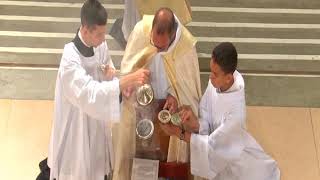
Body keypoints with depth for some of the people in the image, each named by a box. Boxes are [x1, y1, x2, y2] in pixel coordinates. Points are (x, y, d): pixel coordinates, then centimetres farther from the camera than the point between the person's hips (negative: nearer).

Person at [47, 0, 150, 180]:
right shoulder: (70, 59, -30)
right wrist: (129, 80, -47)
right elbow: (90, 94, -40)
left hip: (96, 121, 7)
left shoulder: (100, 45, -9)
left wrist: (110, 73, -17)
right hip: (76, 126, -7)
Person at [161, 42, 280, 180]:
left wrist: (179, 133, -23)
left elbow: (211, 144, -26)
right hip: (216, 139, 6)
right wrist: (195, 123, -31)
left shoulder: (236, 111, -38)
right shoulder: (216, 82, -20)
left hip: (229, 152, -5)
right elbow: (205, 117, -10)